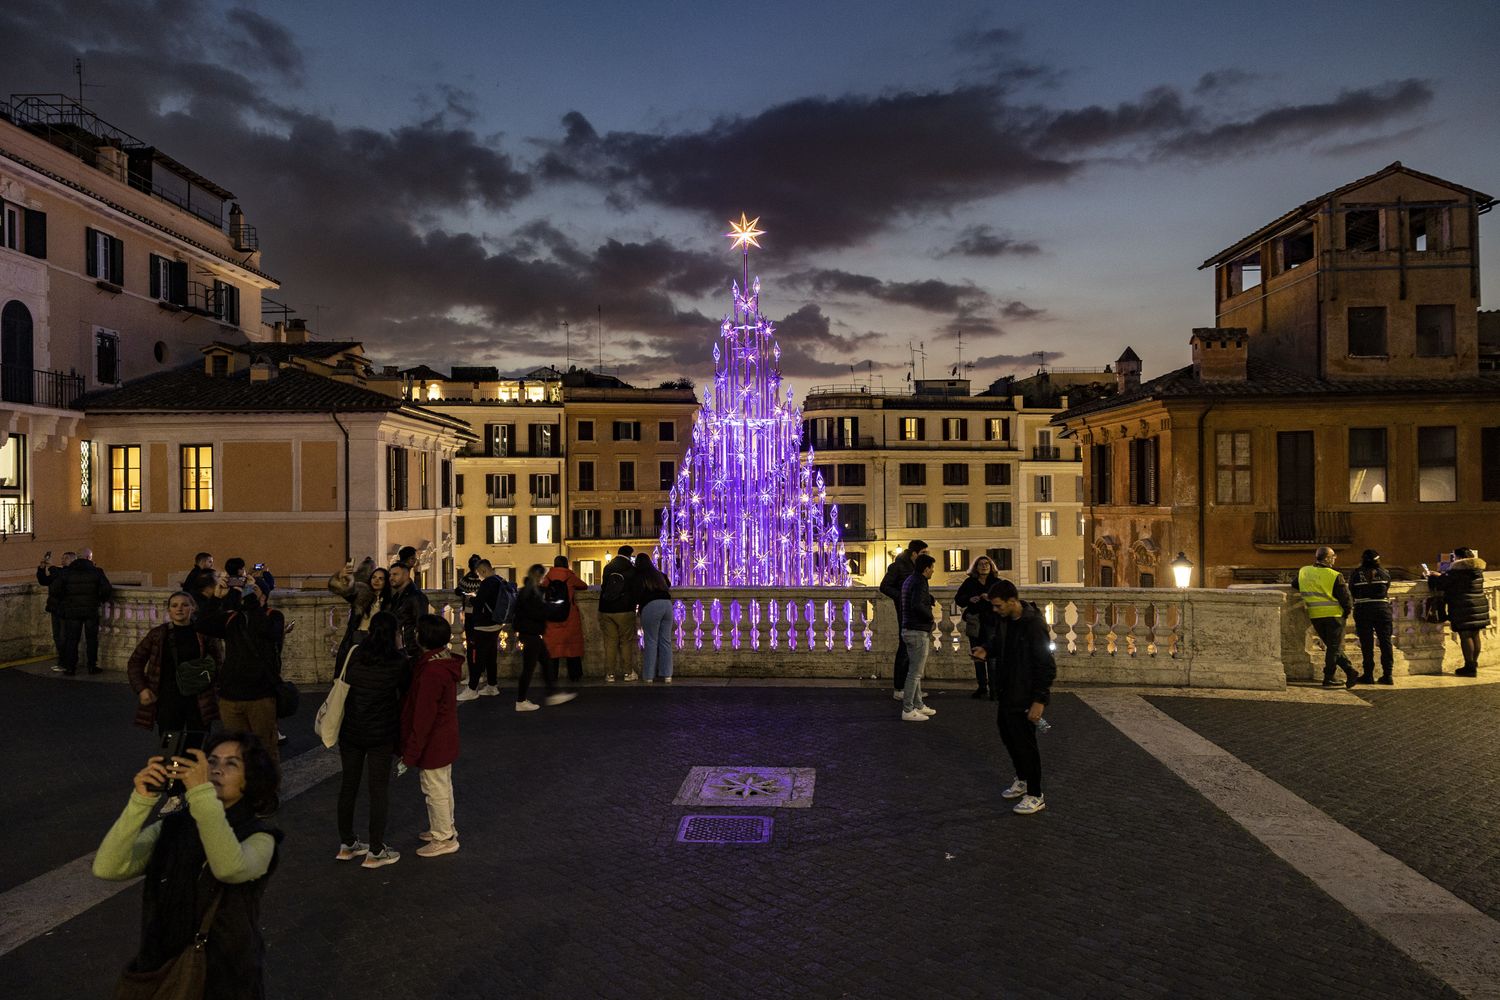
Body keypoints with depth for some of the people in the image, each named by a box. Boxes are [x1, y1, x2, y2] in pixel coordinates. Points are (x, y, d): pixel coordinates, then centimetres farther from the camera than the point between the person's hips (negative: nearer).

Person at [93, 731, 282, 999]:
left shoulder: (259, 837, -14)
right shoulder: (169, 827, -3)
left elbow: (229, 868, -36)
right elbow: (107, 868, -16)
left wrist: (202, 792, -37)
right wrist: (141, 799, -26)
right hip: (160, 972, 3)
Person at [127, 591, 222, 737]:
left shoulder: (203, 633, 0)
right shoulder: (158, 634, 2)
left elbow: (218, 661, 6)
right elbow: (136, 661, 9)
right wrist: (141, 689, -1)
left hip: (199, 701, 0)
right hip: (168, 700, 1)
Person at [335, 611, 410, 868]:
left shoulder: (355, 654, -4)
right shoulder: (400, 662, -12)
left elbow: (344, 685, 5)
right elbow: (405, 692, 0)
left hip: (350, 730, 4)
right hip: (381, 735, -4)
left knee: (348, 784, 16)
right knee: (379, 790, 6)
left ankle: (346, 844, 29)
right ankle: (375, 851, 11)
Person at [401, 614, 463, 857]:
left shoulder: (431, 671, -30)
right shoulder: (445, 661, 0)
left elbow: (423, 718, -26)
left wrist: (409, 755, -19)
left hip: (432, 743, -9)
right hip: (446, 738, 9)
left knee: (435, 790, 7)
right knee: (443, 786, 23)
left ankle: (444, 838, 22)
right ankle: (445, 829, 39)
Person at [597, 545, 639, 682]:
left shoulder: (608, 567, 9)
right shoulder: (631, 569, -5)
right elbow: (636, 590, -1)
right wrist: (633, 605, 15)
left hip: (606, 610, 3)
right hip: (625, 610, -3)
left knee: (610, 643, 6)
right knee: (626, 642, 6)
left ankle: (609, 674, 6)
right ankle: (627, 672, 7)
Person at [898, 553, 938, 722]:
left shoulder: (909, 580, 14)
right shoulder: (920, 582, -17)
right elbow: (917, 605, -31)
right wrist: (931, 619, -18)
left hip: (909, 630, 10)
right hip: (918, 632, -10)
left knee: (915, 671, 17)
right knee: (915, 673, -5)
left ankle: (918, 705, 26)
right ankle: (908, 710, -2)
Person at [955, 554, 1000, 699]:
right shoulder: (969, 582, 7)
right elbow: (958, 599, 7)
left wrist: (992, 599, -20)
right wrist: (969, 599, -11)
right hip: (974, 624, 3)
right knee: (978, 657, 8)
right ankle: (982, 688, 17)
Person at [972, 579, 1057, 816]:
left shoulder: (1034, 625, -24)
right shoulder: (1003, 619, 2)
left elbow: (1047, 666, -22)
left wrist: (1039, 700, -22)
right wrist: (987, 650, -2)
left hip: (1026, 696, -9)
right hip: (1007, 692, 9)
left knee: (1025, 742, -1)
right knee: (1007, 732, 20)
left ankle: (1035, 796, 15)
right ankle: (1022, 780, 41)